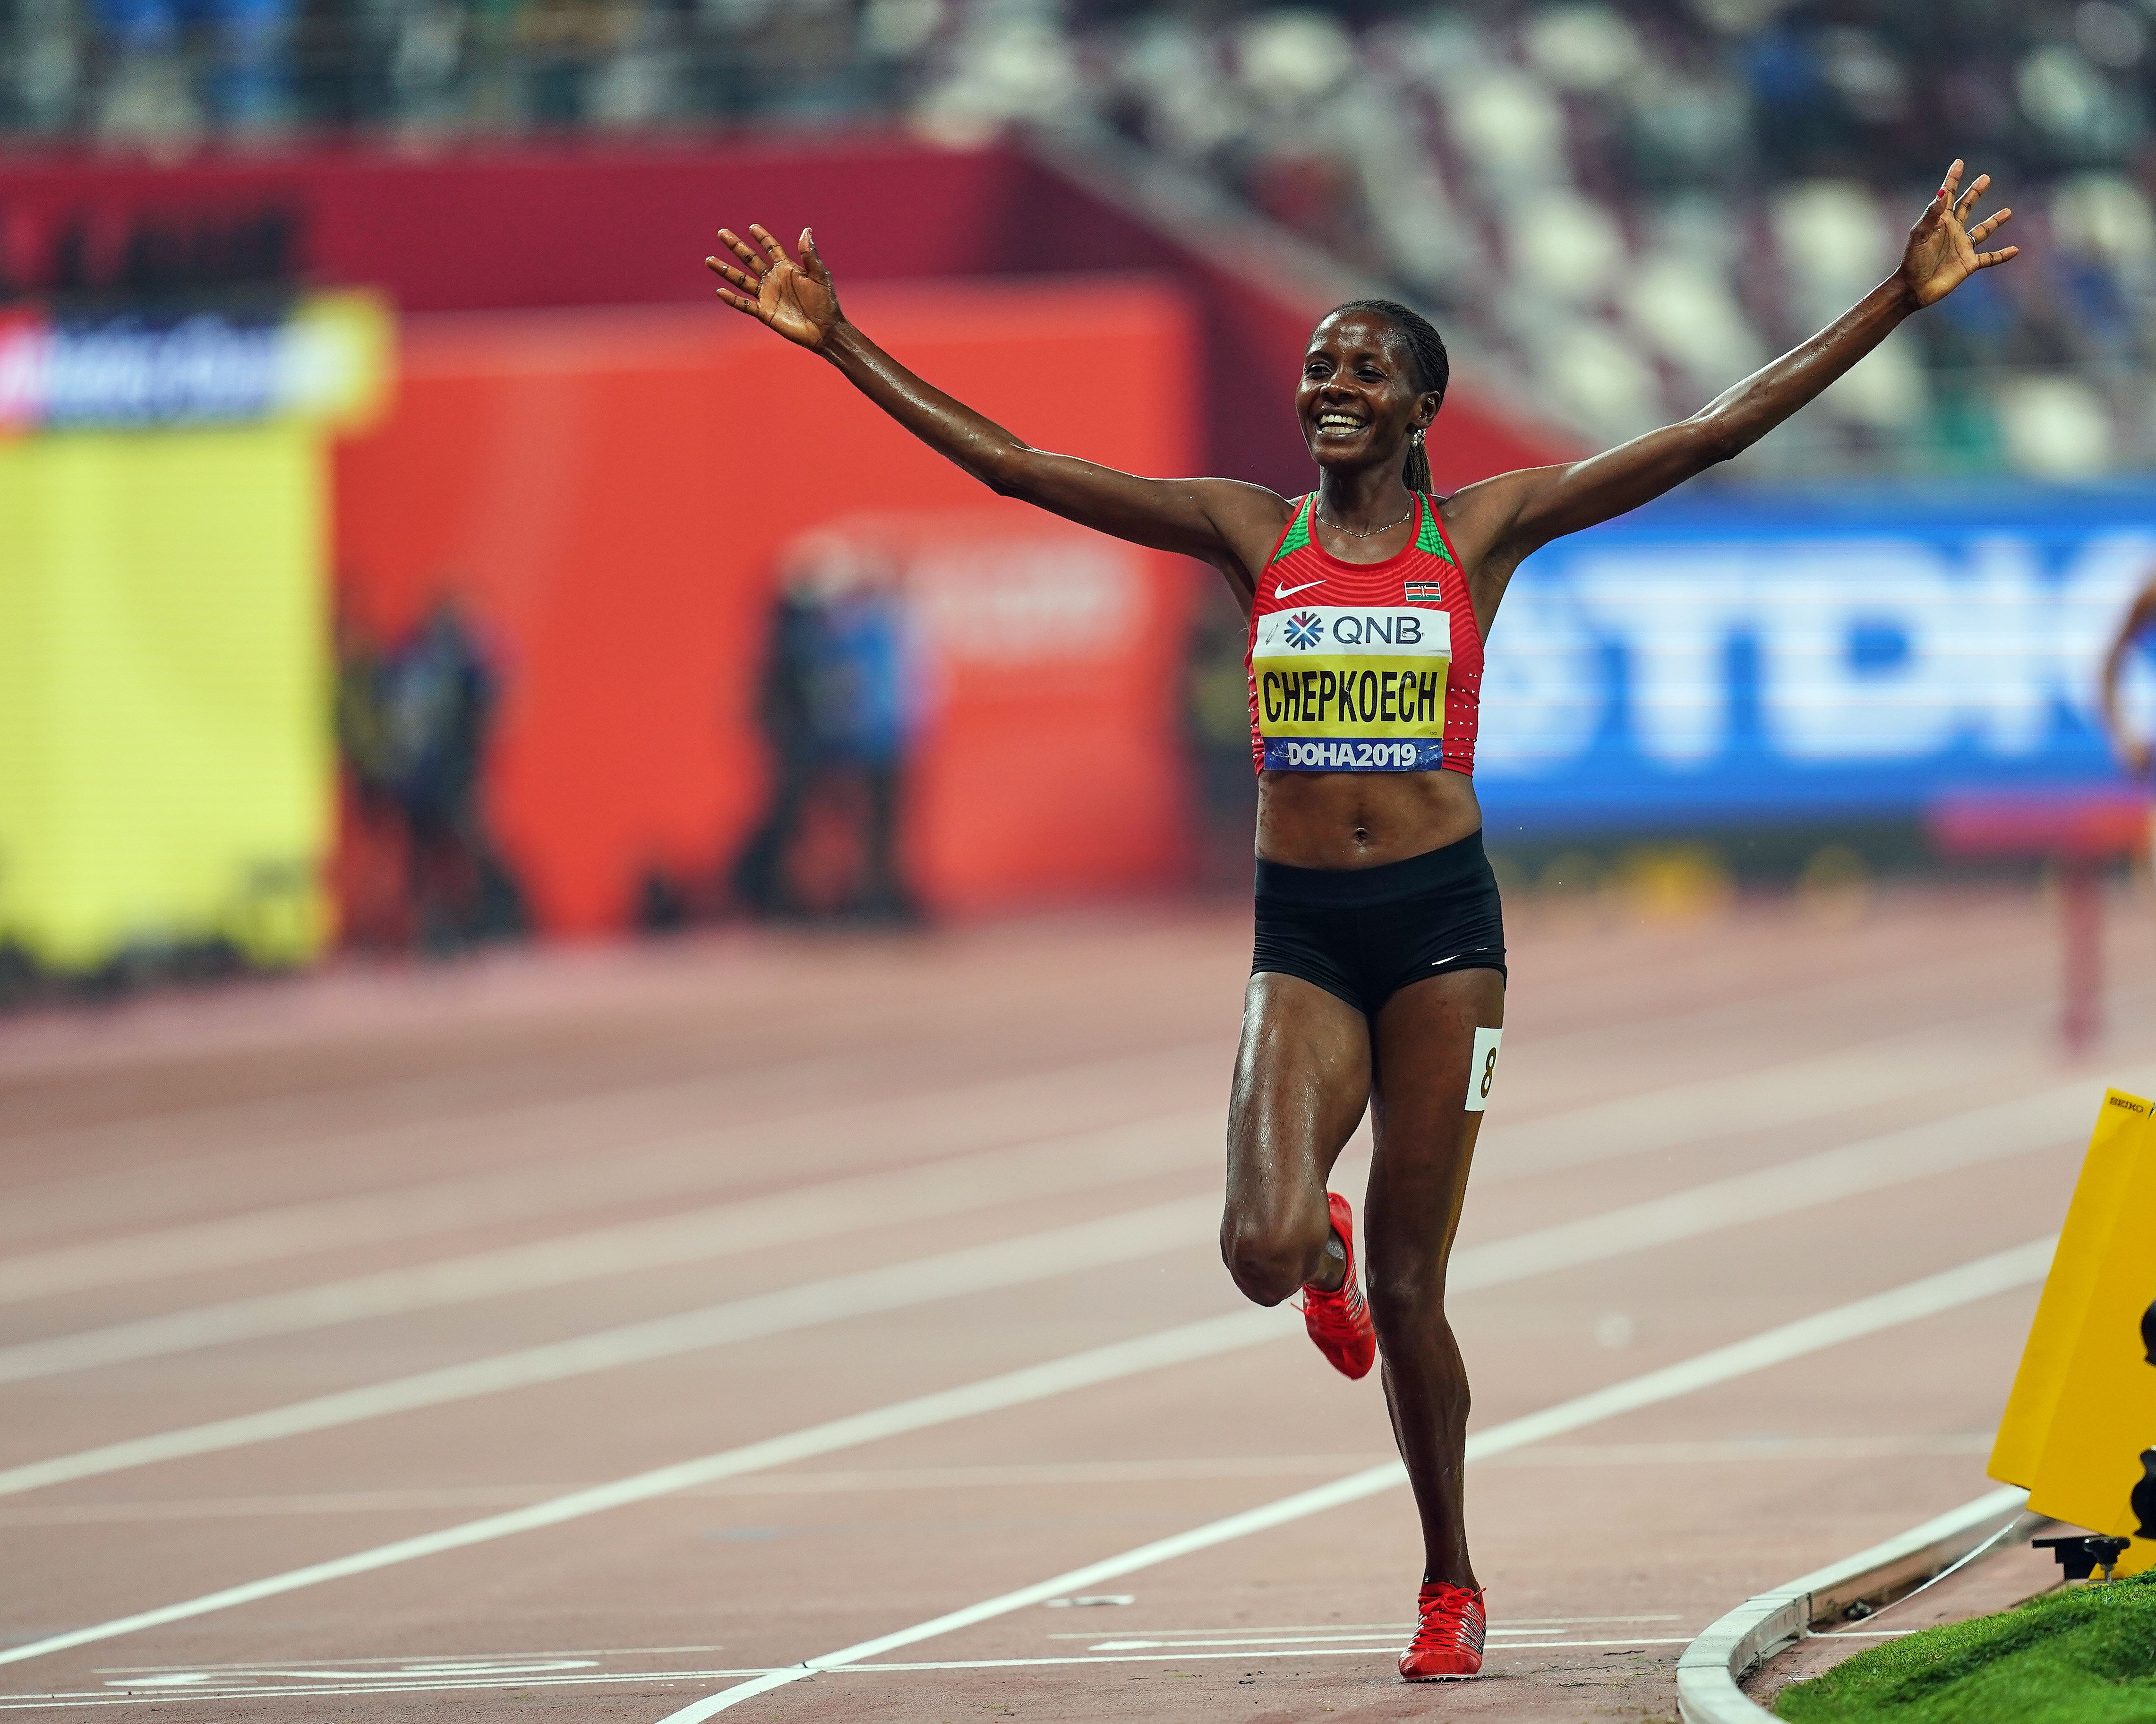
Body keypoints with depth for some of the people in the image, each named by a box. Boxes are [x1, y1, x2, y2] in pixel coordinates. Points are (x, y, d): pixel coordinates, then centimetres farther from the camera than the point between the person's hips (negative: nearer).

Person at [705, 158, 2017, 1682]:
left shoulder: (1482, 529, 1)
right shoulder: (1251, 532, 5)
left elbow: (1718, 431, -2)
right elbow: (1007, 462, 3)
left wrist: (1902, 299, -7)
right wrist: (840, 345, -2)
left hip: (1442, 923, -1)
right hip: (1303, 934, 1)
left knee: (1406, 1284, 1)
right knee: (1264, 1251, -18)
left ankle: (1452, 1586, 20)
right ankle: (1320, 1245, 23)